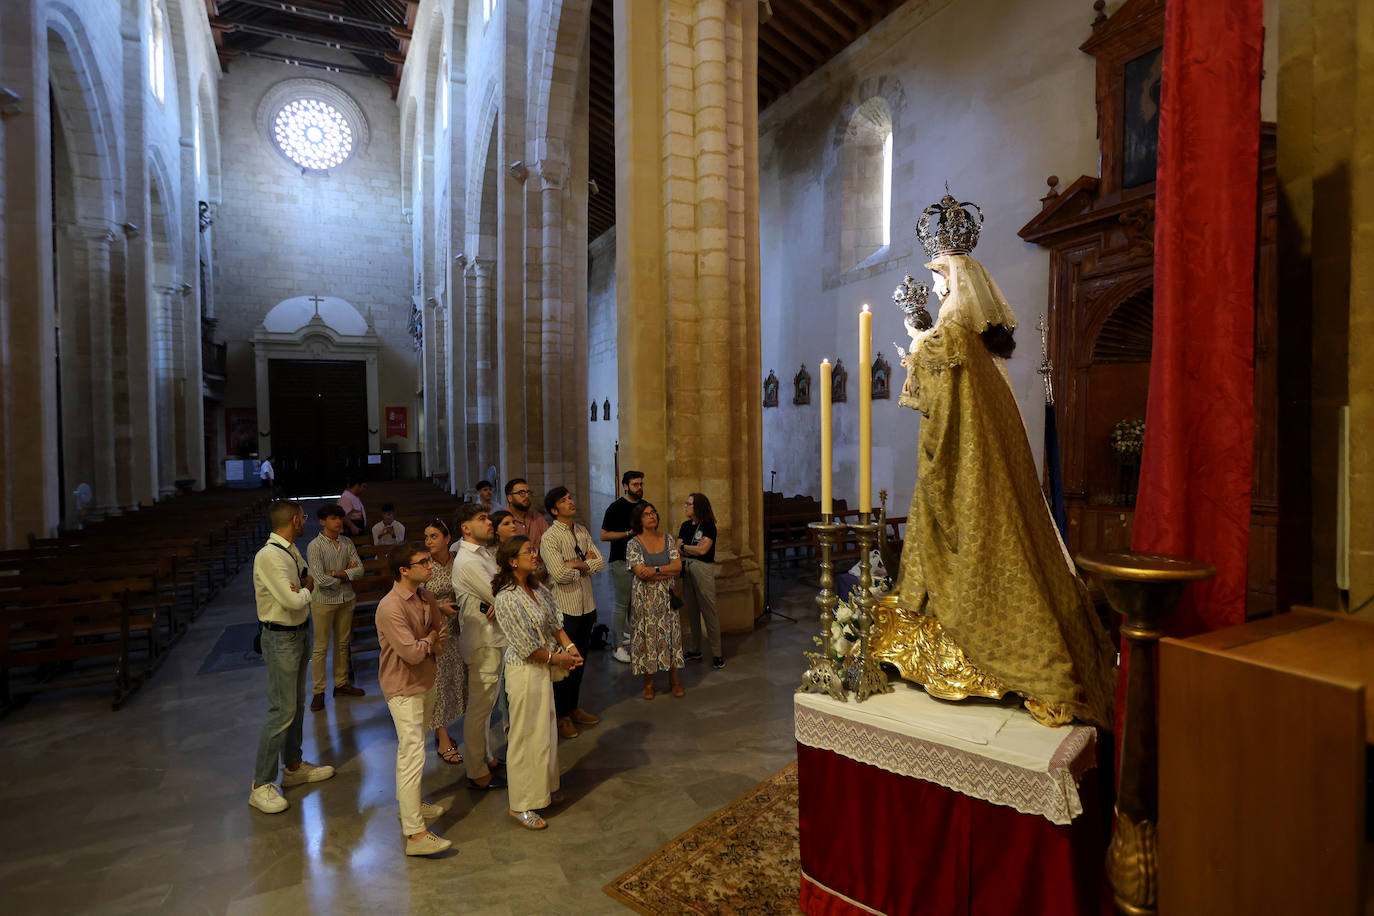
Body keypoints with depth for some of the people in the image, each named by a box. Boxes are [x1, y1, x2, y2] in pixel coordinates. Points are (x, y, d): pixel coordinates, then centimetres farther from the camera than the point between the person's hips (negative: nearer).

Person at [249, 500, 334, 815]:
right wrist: (306, 589, -7)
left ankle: (294, 767, 34)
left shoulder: (292, 551, 6)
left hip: (300, 633, 9)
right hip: (281, 639, -9)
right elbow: (293, 600, -25)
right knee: (282, 712, -5)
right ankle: (261, 786, 8)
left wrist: (302, 586, -5)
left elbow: (310, 578, 14)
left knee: (297, 705, 19)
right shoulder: (269, 556, -23)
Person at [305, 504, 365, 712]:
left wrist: (336, 573, -17)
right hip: (324, 601, -5)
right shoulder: (315, 547, -13)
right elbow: (321, 580, -20)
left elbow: (359, 570, -4)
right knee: (320, 648, 3)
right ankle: (318, 692, 14)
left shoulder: (347, 543, 3)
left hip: (346, 600, 5)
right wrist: (347, 573, -9)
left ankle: (341, 684, 27)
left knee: (343, 644, 14)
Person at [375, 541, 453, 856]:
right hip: (403, 690, -8)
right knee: (413, 756, -7)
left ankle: (408, 803, 40)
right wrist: (430, 639, -10)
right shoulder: (391, 608, -25)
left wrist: (430, 645, -15)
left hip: (425, 683, 8)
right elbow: (412, 653, -29)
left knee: (410, 749, 23)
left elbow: (443, 640, 6)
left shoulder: (426, 599, 1)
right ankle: (415, 834, -1)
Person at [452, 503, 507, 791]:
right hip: (483, 641, -9)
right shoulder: (467, 561, -21)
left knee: (486, 703, 21)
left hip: (495, 637, 9)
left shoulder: (486, 552, 8)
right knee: (479, 707, 3)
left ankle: (486, 758, 36)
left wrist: (500, 601, -18)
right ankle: (477, 773, 16)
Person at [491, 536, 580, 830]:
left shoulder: (538, 591, 2)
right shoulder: (507, 599, -23)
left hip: (544, 668, 8)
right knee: (526, 737, 4)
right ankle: (520, 805, 21)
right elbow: (527, 646, -22)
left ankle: (544, 789, 39)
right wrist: (557, 659, -12)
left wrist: (569, 647, -9)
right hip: (524, 671, -8)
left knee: (546, 731, 20)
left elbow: (555, 623, 7)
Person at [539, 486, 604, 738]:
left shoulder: (583, 532, 8)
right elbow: (559, 574, -23)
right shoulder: (549, 538, -14)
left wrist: (576, 564, -14)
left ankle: (574, 708, 33)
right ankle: (562, 715, 20)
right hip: (564, 608, -7)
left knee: (579, 660, 17)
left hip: (586, 606, 7)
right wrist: (586, 564, -7)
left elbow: (600, 563, 2)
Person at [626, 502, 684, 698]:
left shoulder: (668, 538, 3)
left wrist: (656, 570, -19)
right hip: (645, 598, -3)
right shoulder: (634, 544, -7)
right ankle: (648, 683, 19)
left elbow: (678, 565, -6)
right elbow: (641, 573, -17)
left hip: (667, 596, 3)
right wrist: (669, 572, -13)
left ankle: (674, 680, 22)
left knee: (671, 634, 7)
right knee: (647, 636, 3)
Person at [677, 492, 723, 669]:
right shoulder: (685, 526, 12)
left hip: (703, 569, -6)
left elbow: (703, 550, -15)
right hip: (686, 568, 6)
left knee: (709, 611, -4)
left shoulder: (708, 526, -7)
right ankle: (694, 651, 21)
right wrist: (695, 548, -9)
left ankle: (717, 654, 3)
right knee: (691, 611, 11)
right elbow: (677, 549, 8)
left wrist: (684, 547, -3)